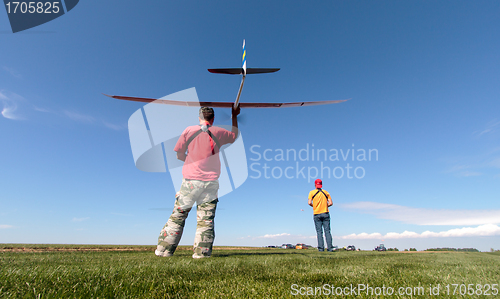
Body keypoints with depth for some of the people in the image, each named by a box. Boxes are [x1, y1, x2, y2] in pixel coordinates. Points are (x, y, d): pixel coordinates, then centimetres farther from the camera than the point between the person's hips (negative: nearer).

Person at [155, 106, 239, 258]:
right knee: (206, 220, 5)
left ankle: (163, 250, 18)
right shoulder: (218, 132, 4)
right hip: (211, 182, 0)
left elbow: (179, 154, 5)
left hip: (190, 180, 0)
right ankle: (201, 254, 7)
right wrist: (234, 117, 35)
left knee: (178, 216, 11)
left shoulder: (189, 130, 2)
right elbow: (234, 135, 25)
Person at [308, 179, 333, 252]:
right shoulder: (326, 192, 10)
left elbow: (309, 202, -8)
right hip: (325, 213, 2)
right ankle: (330, 247, -2)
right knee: (327, 231, 2)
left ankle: (321, 248, -3)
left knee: (319, 231, 1)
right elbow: (331, 203, 4)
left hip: (317, 214, -2)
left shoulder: (312, 192, 2)